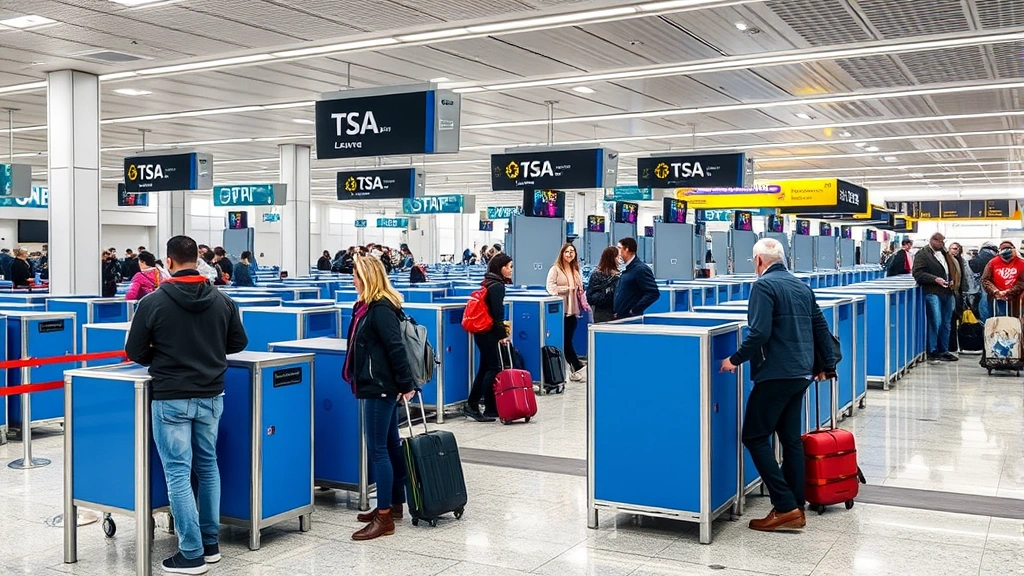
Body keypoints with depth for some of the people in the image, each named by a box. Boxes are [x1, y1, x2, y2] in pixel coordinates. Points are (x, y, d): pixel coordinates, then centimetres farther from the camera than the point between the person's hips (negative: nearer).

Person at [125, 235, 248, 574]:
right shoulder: (222, 301, -3)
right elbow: (239, 343, 8)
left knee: (178, 473, 1)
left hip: (171, 398, -4)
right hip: (211, 396, 4)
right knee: (208, 466, 16)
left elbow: (134, 352, -4)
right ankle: (211, 544, 23)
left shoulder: (153, 302, -11)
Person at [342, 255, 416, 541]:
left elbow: (397, 348, -23)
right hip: (378, 386, 11)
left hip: (381, 387, -10)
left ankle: (385, 517, -1)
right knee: (390, 444, 16)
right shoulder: (368, 306, 13)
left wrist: (406, 385, -22)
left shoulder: (381, 309, -19)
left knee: (377, 449, -7)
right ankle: (395, 504, 27)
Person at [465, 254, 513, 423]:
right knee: (494, 369, -4)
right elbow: (497, 313, -18)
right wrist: (502, 335, -14)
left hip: (483, 332, 10)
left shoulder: (490, 283, 14)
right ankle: (490, 410, -1)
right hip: (489, 333, -10)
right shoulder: (497, 286, -15)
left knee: (485, 368, 13)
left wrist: (501, 330, 21)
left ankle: (472, 406, 16)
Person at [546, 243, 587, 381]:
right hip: (560, 310, -5)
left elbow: (580, 289, 19)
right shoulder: (555, 269, -4)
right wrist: (568, 289, -14)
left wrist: (584, 303, 7)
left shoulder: (576, 270, 15)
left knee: (568, 340, 8)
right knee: (565, 341, 0)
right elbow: (551, 288, -13)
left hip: (573, 310, 5)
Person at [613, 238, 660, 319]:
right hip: (620, 317, 9)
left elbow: (654, 293, -19)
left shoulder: (641, 269, -12)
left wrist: (635, 311, -18)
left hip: (631, 318, -9)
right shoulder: (627, 269, 16)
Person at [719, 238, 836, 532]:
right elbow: (821, 328, 17)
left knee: (755, 437, -1)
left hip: (776, 374, -8)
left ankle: (785, 507, -5)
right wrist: (827, 365, 26)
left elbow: (759, 332, -20)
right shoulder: (802, 286, 14)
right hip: (801, 374, 8)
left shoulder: (764, 286, -11)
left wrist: (735, 359, -9)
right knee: (791, 439, 12)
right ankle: (796, 508, 14)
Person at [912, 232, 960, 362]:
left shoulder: (944, 254, 20)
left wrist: (952, 281, 8)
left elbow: (952, 270, 29)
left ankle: (944, 351, 17)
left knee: (946, 324, 10)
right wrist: (935, 279, -22)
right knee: (935, 323, -10)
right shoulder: (922, 254, -4)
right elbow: (918, 273, -14)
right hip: (932, 292, -8)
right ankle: (932, 352, -3)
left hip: (947, 293, 8)